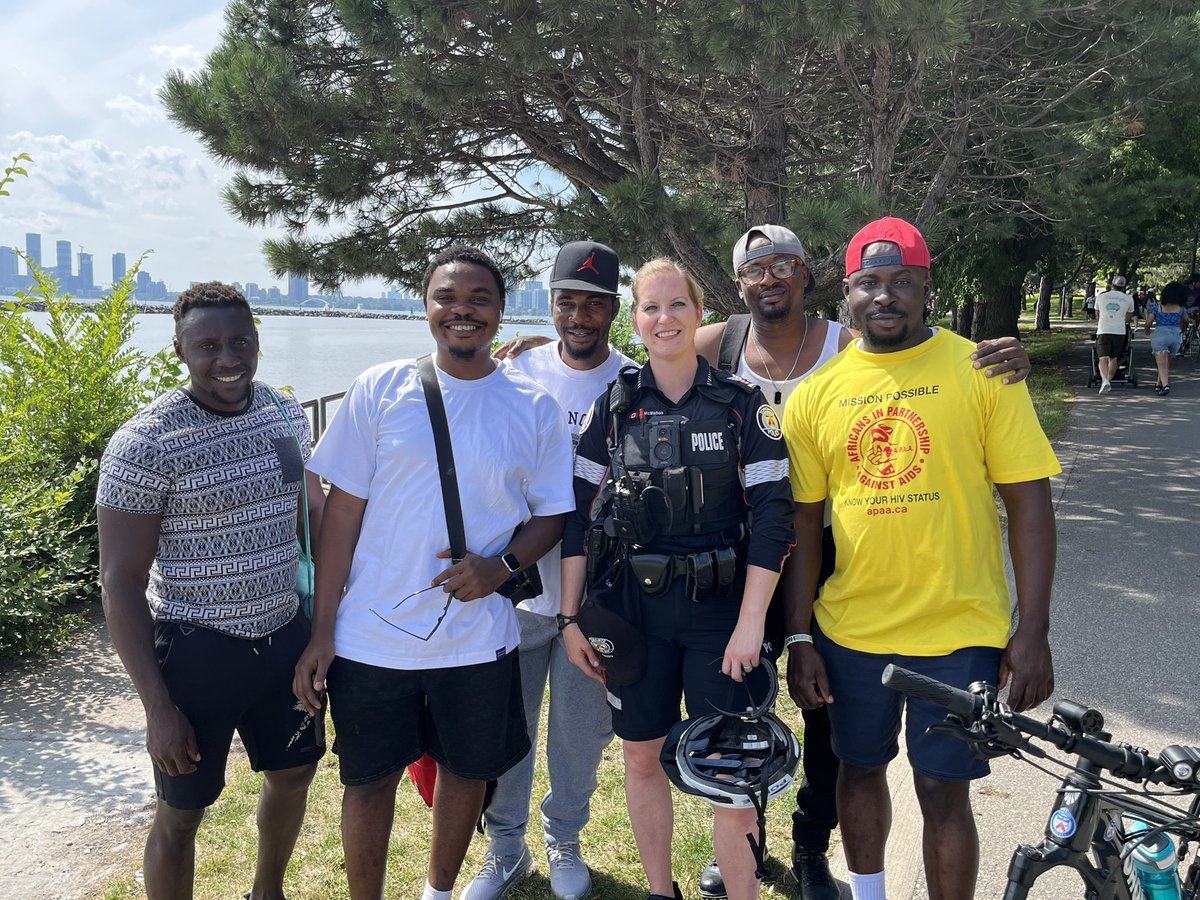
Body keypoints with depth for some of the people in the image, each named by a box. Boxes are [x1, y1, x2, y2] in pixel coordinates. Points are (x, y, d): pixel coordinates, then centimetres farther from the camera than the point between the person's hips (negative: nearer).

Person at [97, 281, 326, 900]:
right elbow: (120, 581, -14)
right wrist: (159, 708, -15)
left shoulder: (286, 414, -1)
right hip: (196, 654, -6)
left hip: (285, 635, 6)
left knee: (294, 771, 22)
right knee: (181, 814, 11)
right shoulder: (145, 443, -18)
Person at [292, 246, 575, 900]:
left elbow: (551, 514, 4)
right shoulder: (380, 390, -4)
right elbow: (343, 511, -3)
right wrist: (320, 632, -4)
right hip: (371, 635, -1)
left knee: (466, 770, 17)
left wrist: (502, 565, -16)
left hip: (478, 639, 1)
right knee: (369, 779, 13)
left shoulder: (534, 407, -2)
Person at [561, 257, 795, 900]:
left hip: (720, 609, -2)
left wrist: (751, 622, -13)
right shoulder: (614, 407, 2)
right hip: (634, 609, 2)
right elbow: (579, 514, 3)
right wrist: (572, 617, 1)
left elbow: (772, 516, -7)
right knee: (642, 756, 13)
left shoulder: (742, 405, -3)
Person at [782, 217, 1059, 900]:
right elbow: (803, 523, 3)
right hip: (848, 631, 3)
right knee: (861, 771, 20)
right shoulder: (816, 394, 1)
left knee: (944, 792, 7)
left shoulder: (983, 372, -6)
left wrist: (1033, 634, -10)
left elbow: (1029, 503, -6)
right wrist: (799, 639, 2)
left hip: (959, 633, -3)